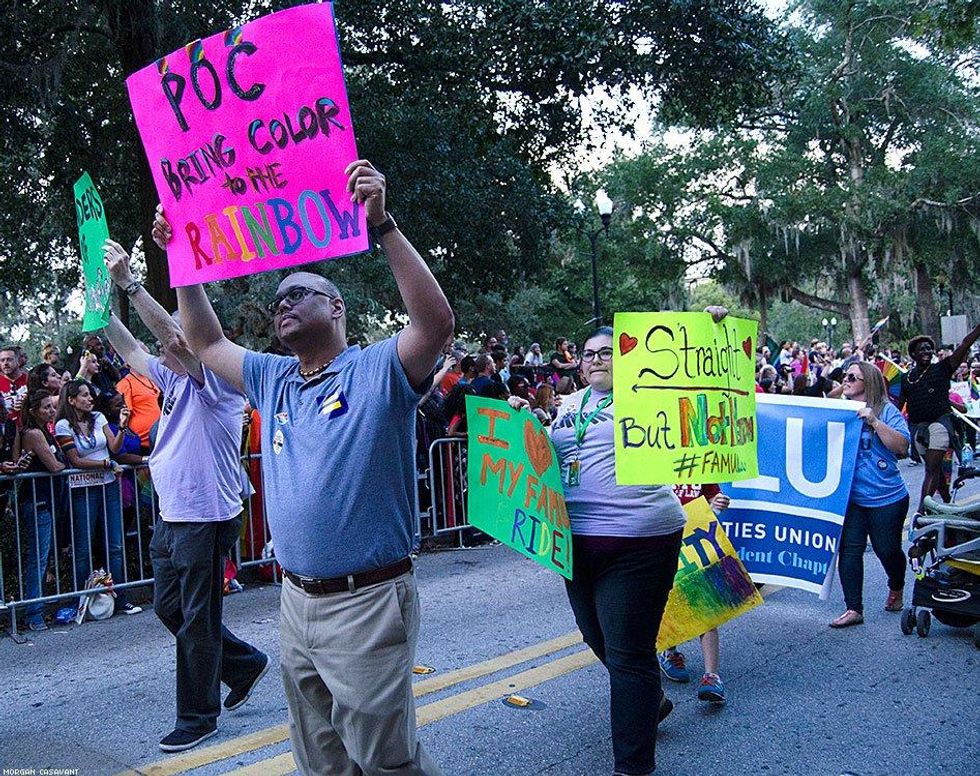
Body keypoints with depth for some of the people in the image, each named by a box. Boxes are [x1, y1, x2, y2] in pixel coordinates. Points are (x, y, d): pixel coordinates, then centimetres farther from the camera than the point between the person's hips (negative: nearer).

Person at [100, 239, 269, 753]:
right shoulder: (173, 379, 11)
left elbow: (173, 335, -27)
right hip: (170, 517, 9)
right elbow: (131, 350, 18)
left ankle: (198, 716, 18)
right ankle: (245, 665, 33)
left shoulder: (217, 381, -14)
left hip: (207, 519, -9)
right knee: (168, 608, 18)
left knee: (197, 621, 2)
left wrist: (128, 282, -25)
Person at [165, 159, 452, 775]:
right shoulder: (273, 380, 12)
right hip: (297, 602, 7)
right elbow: (208, 344, 22)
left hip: (367, 603, -7)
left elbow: (437, 321, -26)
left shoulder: (380, 369, -9)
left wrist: (381, 224, -31)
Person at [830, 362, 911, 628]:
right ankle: (853, 609, 3)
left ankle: (896, 589, 42)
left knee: (887, 549, 11)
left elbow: (902, 446, -16)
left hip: (886, 498, -3)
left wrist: (874, 421, -24)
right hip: (850, 496, 3)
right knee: (849, 549, -4)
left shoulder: (886, 410, -7)